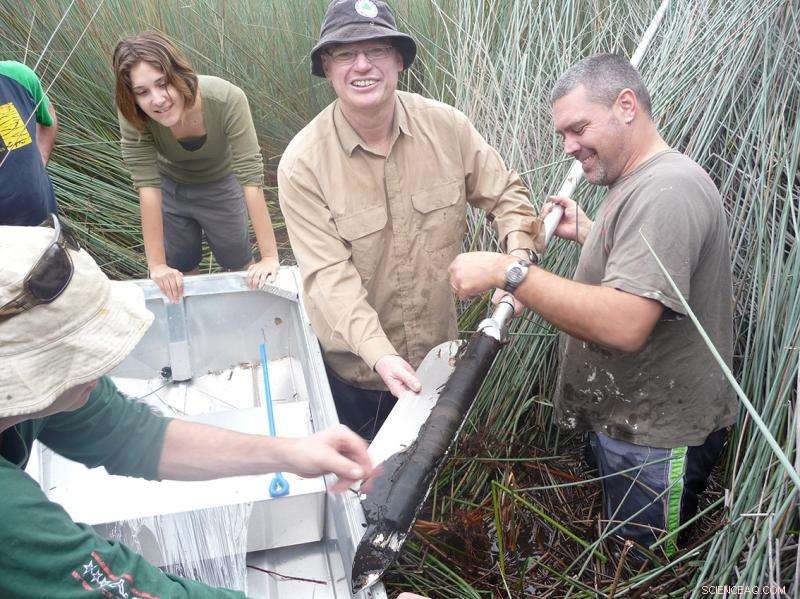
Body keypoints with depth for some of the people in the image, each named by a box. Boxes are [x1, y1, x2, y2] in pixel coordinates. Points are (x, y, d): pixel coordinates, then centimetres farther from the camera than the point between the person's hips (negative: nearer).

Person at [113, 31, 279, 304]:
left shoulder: (228, 100, -38)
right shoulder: (133, 115, -32)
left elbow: (251, 178, -38)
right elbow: (147, 185, -30)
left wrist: (270, 257, -38)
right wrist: (157, 265, -30)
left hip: (220, 187, -1)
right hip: (171, 189, 2)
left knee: (241, 265, 13)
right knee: (180, 271, 18)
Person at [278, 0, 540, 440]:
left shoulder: (446, 127, -10)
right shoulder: (302, 163, -19)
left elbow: (505, 194, 0)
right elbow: (329, 274, -24)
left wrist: (517, 259, -19)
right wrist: (380, 354, -35)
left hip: (438, 354, 3)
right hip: (352, 365, -2)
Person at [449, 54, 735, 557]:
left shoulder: (666, 191, -24)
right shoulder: (638, 183, 10)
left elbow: (625, 324, -35)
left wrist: (507, 271, -33)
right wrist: (585, 231, 13)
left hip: (657, 443, -10)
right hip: (625, 419, 10)